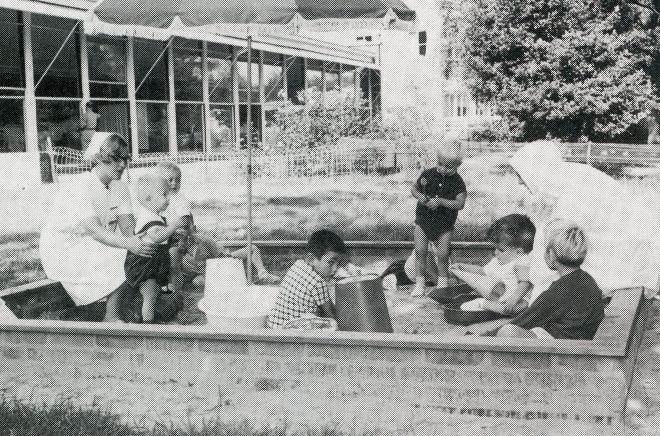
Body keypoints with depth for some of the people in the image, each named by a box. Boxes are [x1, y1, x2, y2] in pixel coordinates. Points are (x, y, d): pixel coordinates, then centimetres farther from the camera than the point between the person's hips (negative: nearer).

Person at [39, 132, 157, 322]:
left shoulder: (120, 187, 2)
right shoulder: (79, 187, -23)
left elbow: (127, 224, -10)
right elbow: (94, 230, -35)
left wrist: (138, 238, -34)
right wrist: (130, 244, -50)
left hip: (93, 246, 8)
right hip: (62, 251, -8)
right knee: (125, 259, -25)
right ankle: (112, 318, -10)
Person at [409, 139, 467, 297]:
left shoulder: (457, 182, -8)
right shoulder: (428, 174, -2)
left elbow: (460, 203, -16)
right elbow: (414, 188, 10)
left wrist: (441, 201, -26)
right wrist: (419, 195, -12)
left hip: (444, 223, -2)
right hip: (423, 219, 2)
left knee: (443, 254, -1)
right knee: (420, 251, 0)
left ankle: (442, 282, 21)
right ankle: (419, 282, 12)